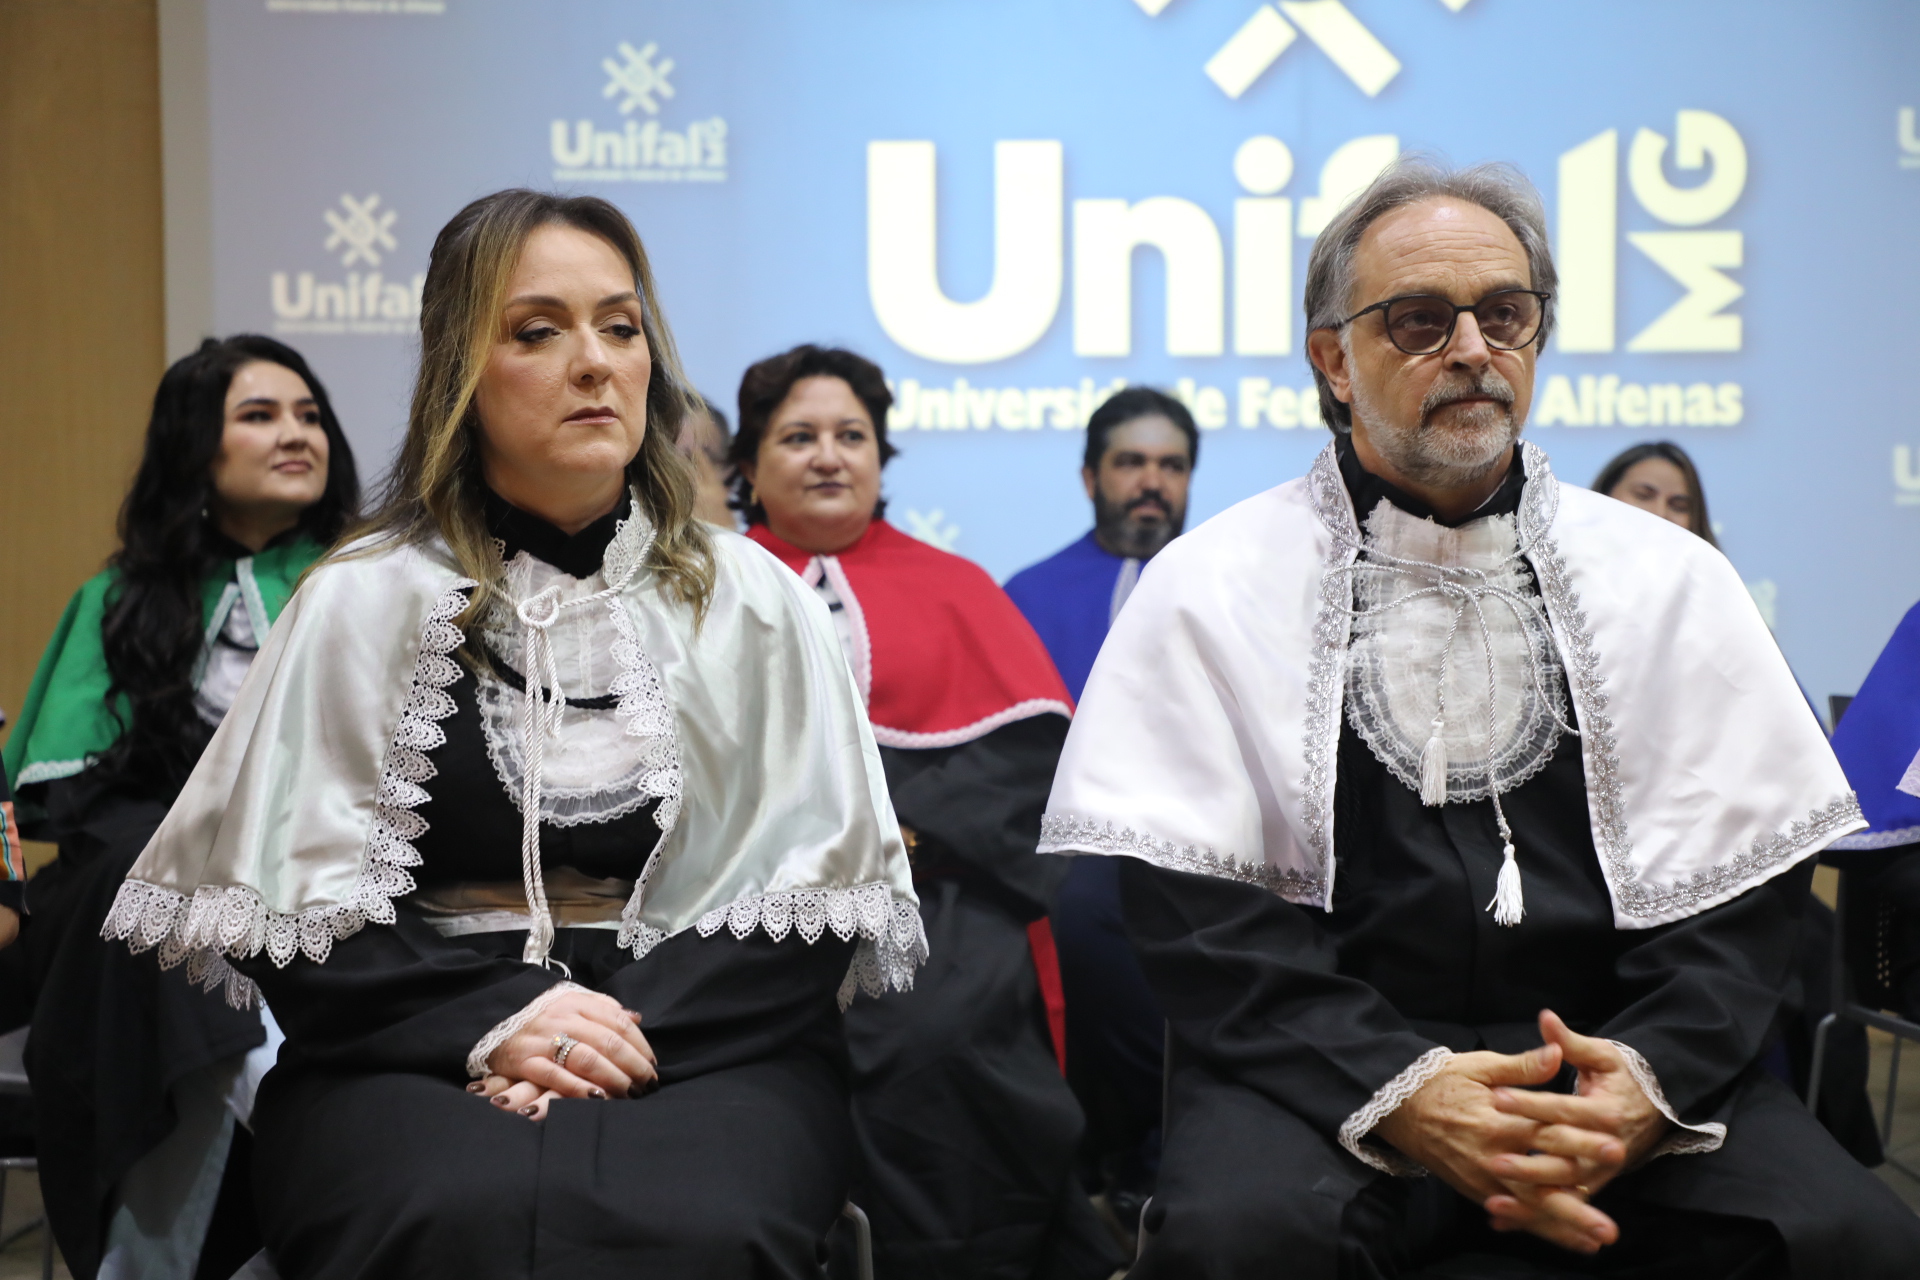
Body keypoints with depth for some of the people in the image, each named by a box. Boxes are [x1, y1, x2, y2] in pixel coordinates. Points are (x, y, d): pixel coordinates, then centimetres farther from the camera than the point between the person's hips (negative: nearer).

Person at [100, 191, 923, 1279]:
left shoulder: (753, 601, 10)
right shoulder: (362, 604, 7)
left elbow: (819, 888, 4)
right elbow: (292, 907, 1)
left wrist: (636, 1029, -12)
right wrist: (489, 1023, -15)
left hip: (703, 1038, 1)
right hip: (419, 1049, 0)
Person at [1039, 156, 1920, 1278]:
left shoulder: (1672, 579, 11)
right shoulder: (1212, 589, 4)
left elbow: (1744, 886, 7)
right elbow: (1193, 907, -4)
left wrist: (1651, 1071, -13)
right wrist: (1392, 1088, -18)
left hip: (1613, 1062, 2)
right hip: (1324, 1062, -2)